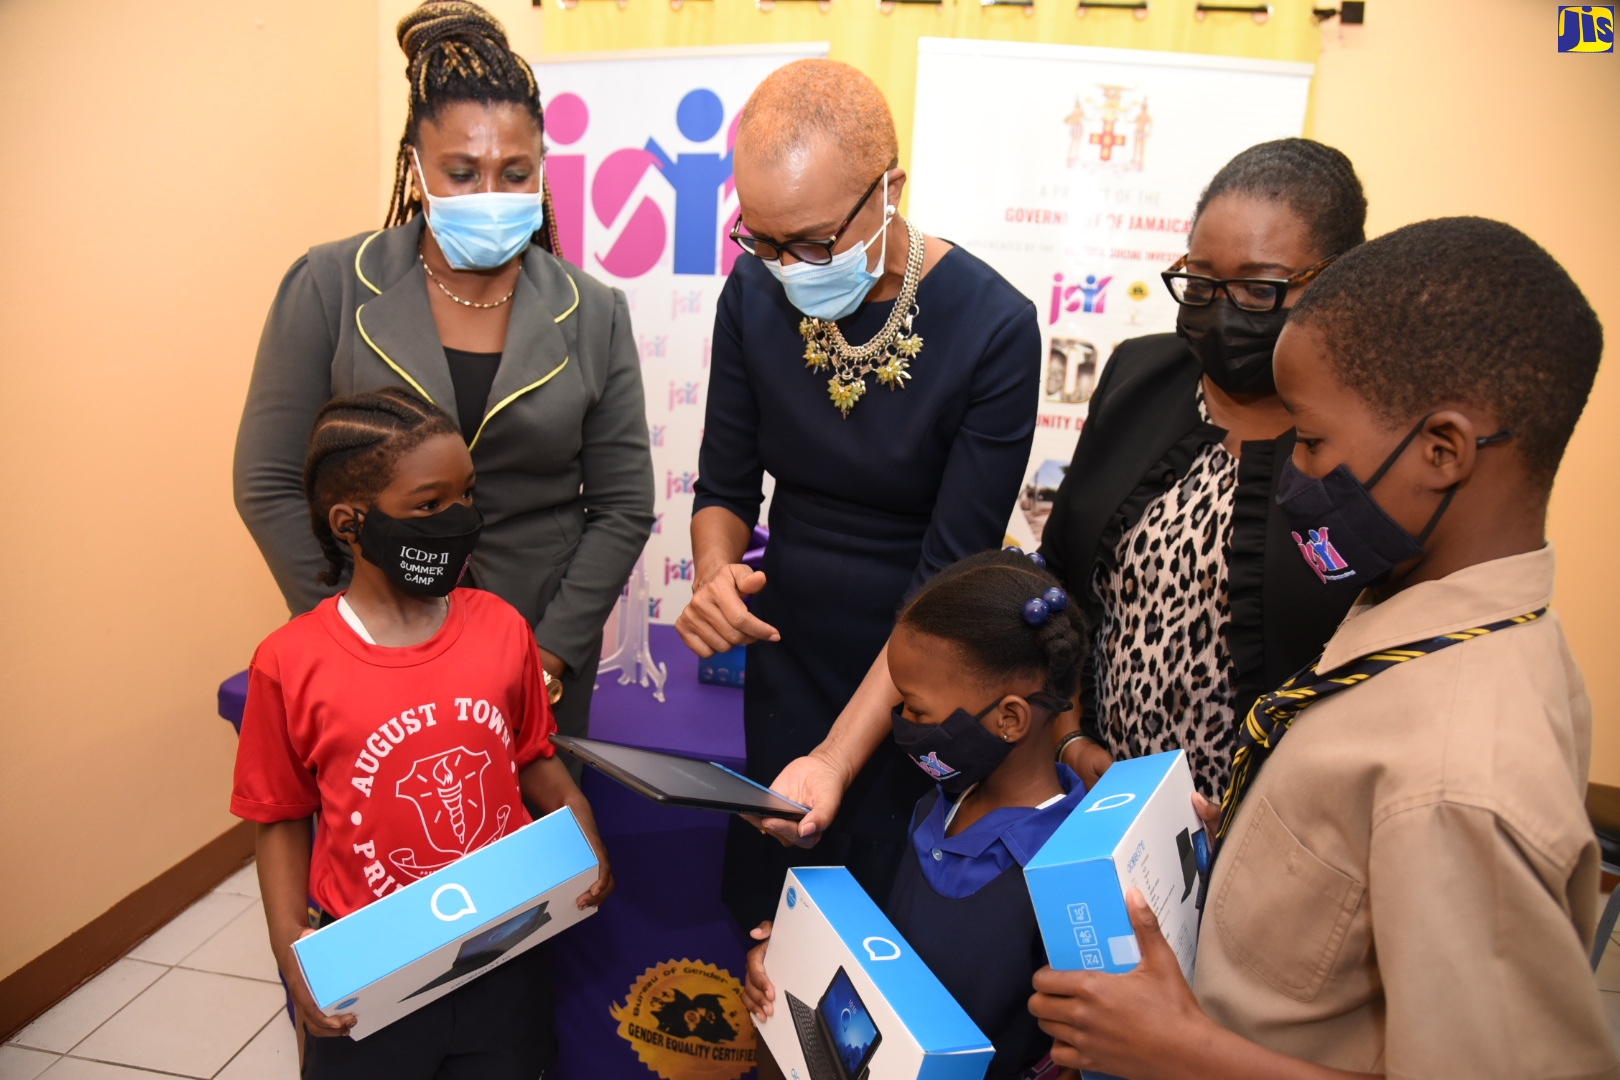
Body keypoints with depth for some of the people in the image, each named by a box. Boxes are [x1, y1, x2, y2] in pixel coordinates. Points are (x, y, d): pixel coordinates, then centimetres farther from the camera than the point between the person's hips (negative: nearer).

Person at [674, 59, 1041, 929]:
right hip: (786, 655, 4)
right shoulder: (755, 295, -7)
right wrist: (715, 576, -20)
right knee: (760, 913, 18)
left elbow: (951, 573, -20)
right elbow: (726, 484, 3)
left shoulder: (991, 327, -20)